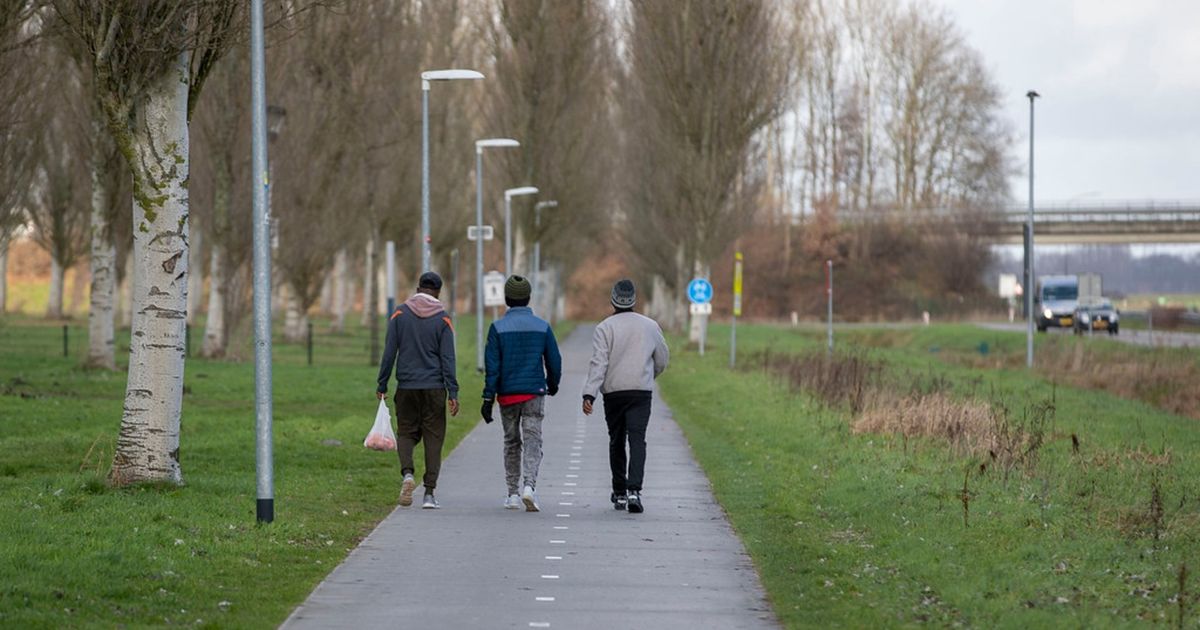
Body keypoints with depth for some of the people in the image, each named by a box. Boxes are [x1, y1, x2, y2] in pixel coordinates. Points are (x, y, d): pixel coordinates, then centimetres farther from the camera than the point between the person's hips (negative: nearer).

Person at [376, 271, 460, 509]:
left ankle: (407, 472, -15)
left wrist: (382, 385, 4)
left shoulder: (400, 313, 1)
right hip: (434, 387, -1)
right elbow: (447, 359, -6)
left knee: (406, 433, 13)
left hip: (406, 386, 1)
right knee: (433, 437, 4)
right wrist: (453, 393, -7)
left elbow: (389, 352, -1)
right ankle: (429, 493, 0)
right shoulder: (443, 319, -1)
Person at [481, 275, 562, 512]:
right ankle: (529, 485, -23)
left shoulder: (498, 328, -5)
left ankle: (513, 494, 16)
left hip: (507, 394, 1)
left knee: (511, 443, 13)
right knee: (533, 441, -1)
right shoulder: (542, 327, -1)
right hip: (534, 394, 0)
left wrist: (488, 398, -6)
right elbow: (554, 361, 4)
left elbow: (492, 366, -8)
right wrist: (553, 384, 23)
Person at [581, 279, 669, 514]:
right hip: (641, 392, 0)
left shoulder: (605, 328, -3)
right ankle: (634, 489, -24)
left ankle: (619, 493, 19)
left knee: (616, 441, 12)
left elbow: (598, 363, -13)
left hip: (613, 391, 0)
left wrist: (589, 394, -17)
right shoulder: (650, 326, 5)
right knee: (637, 439, -6)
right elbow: (662, 360, 16)